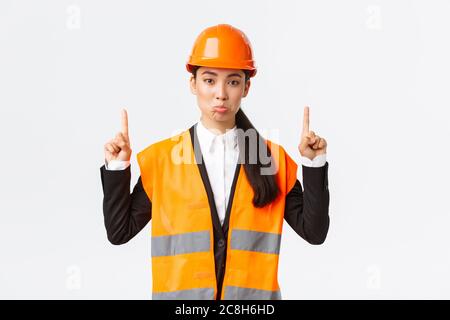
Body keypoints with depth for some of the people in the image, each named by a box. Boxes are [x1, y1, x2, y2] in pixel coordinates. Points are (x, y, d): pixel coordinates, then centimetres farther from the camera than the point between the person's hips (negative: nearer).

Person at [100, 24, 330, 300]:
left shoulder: (273, 158, 0)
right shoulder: (160, 157, -2)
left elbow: (314, 232, -2)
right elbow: (120, 232, 0)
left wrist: (314, 163, -11)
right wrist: (117, 169, -11)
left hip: (254, 292, 1)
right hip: (178, 291, 0)